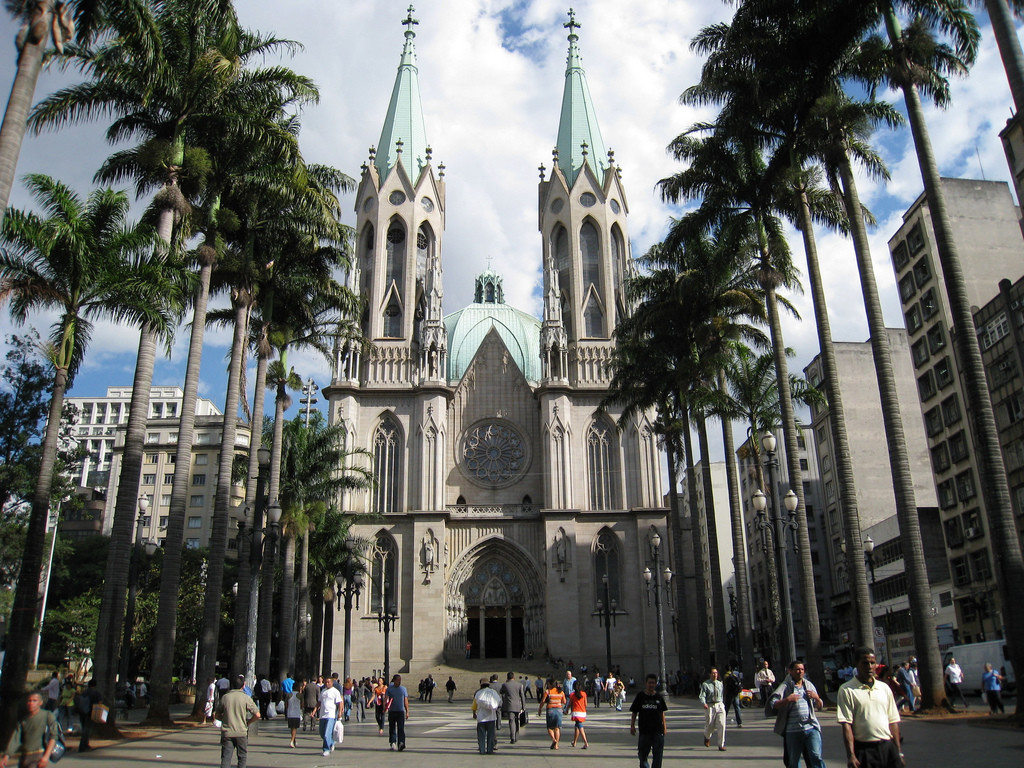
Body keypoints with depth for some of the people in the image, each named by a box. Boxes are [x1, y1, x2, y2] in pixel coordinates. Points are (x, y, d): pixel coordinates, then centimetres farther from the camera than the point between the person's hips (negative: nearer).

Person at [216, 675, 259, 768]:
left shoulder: (224, 697, 2)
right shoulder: (246, 698, -7)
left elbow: (218, 716, 11)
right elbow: (257, 715, -10)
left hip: (227, 732, 2)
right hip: (241, 732, -2)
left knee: (226, 758, 4)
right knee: (242, 757, 13)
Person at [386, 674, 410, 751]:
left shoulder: (403, 689, 8)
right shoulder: (389, 688, 3)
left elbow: (406, 701, 10)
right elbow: (386, 698, -4)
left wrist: (407, 711, 7)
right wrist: (385, 706, -24)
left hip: (401, 711, 0)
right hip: (392, 711, 0)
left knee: (401, 728, -11)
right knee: (392, 728, 9)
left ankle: (401, 744, -19)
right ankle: (392, 743, 23)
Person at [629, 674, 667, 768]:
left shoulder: (659, 697, 3)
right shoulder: (640, 696, -1)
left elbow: (662, 713, 12)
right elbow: (634, 712, 4)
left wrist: (664, 726, 8)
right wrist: (632, 726, -2)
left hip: (658, 730, 0)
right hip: (644, 730, 0)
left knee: (657, 755, -2)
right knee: (642, 754, 10)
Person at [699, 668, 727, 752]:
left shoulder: (720, 683, 9)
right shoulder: (705, 684, -5)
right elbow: (702, 696, -13)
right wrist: (704, 703, -31)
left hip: (720, 705, 3)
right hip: (710, 706, -2)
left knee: (721, 725, -10)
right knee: (710, 726, 7)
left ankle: (721, 745, 0)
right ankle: (707, 737, 42)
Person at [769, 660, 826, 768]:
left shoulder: (809, 685, 14)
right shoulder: (785, 687, -1)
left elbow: (820, 706, 20)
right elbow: (773, 705, -10)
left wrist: (816, 697, 0)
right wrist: (787, 700, -23)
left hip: (811, 728, 2)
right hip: (793, 730, -2)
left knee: (816, 757, -9)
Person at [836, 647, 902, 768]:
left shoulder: (884, 688, 10)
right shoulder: (846, 690, -5)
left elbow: (893, 721, 13)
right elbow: (846, 724, -10)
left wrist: (898, 752, 9)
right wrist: (851, 756, -16)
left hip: (888, 747, 4)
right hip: (864, 750, -4)